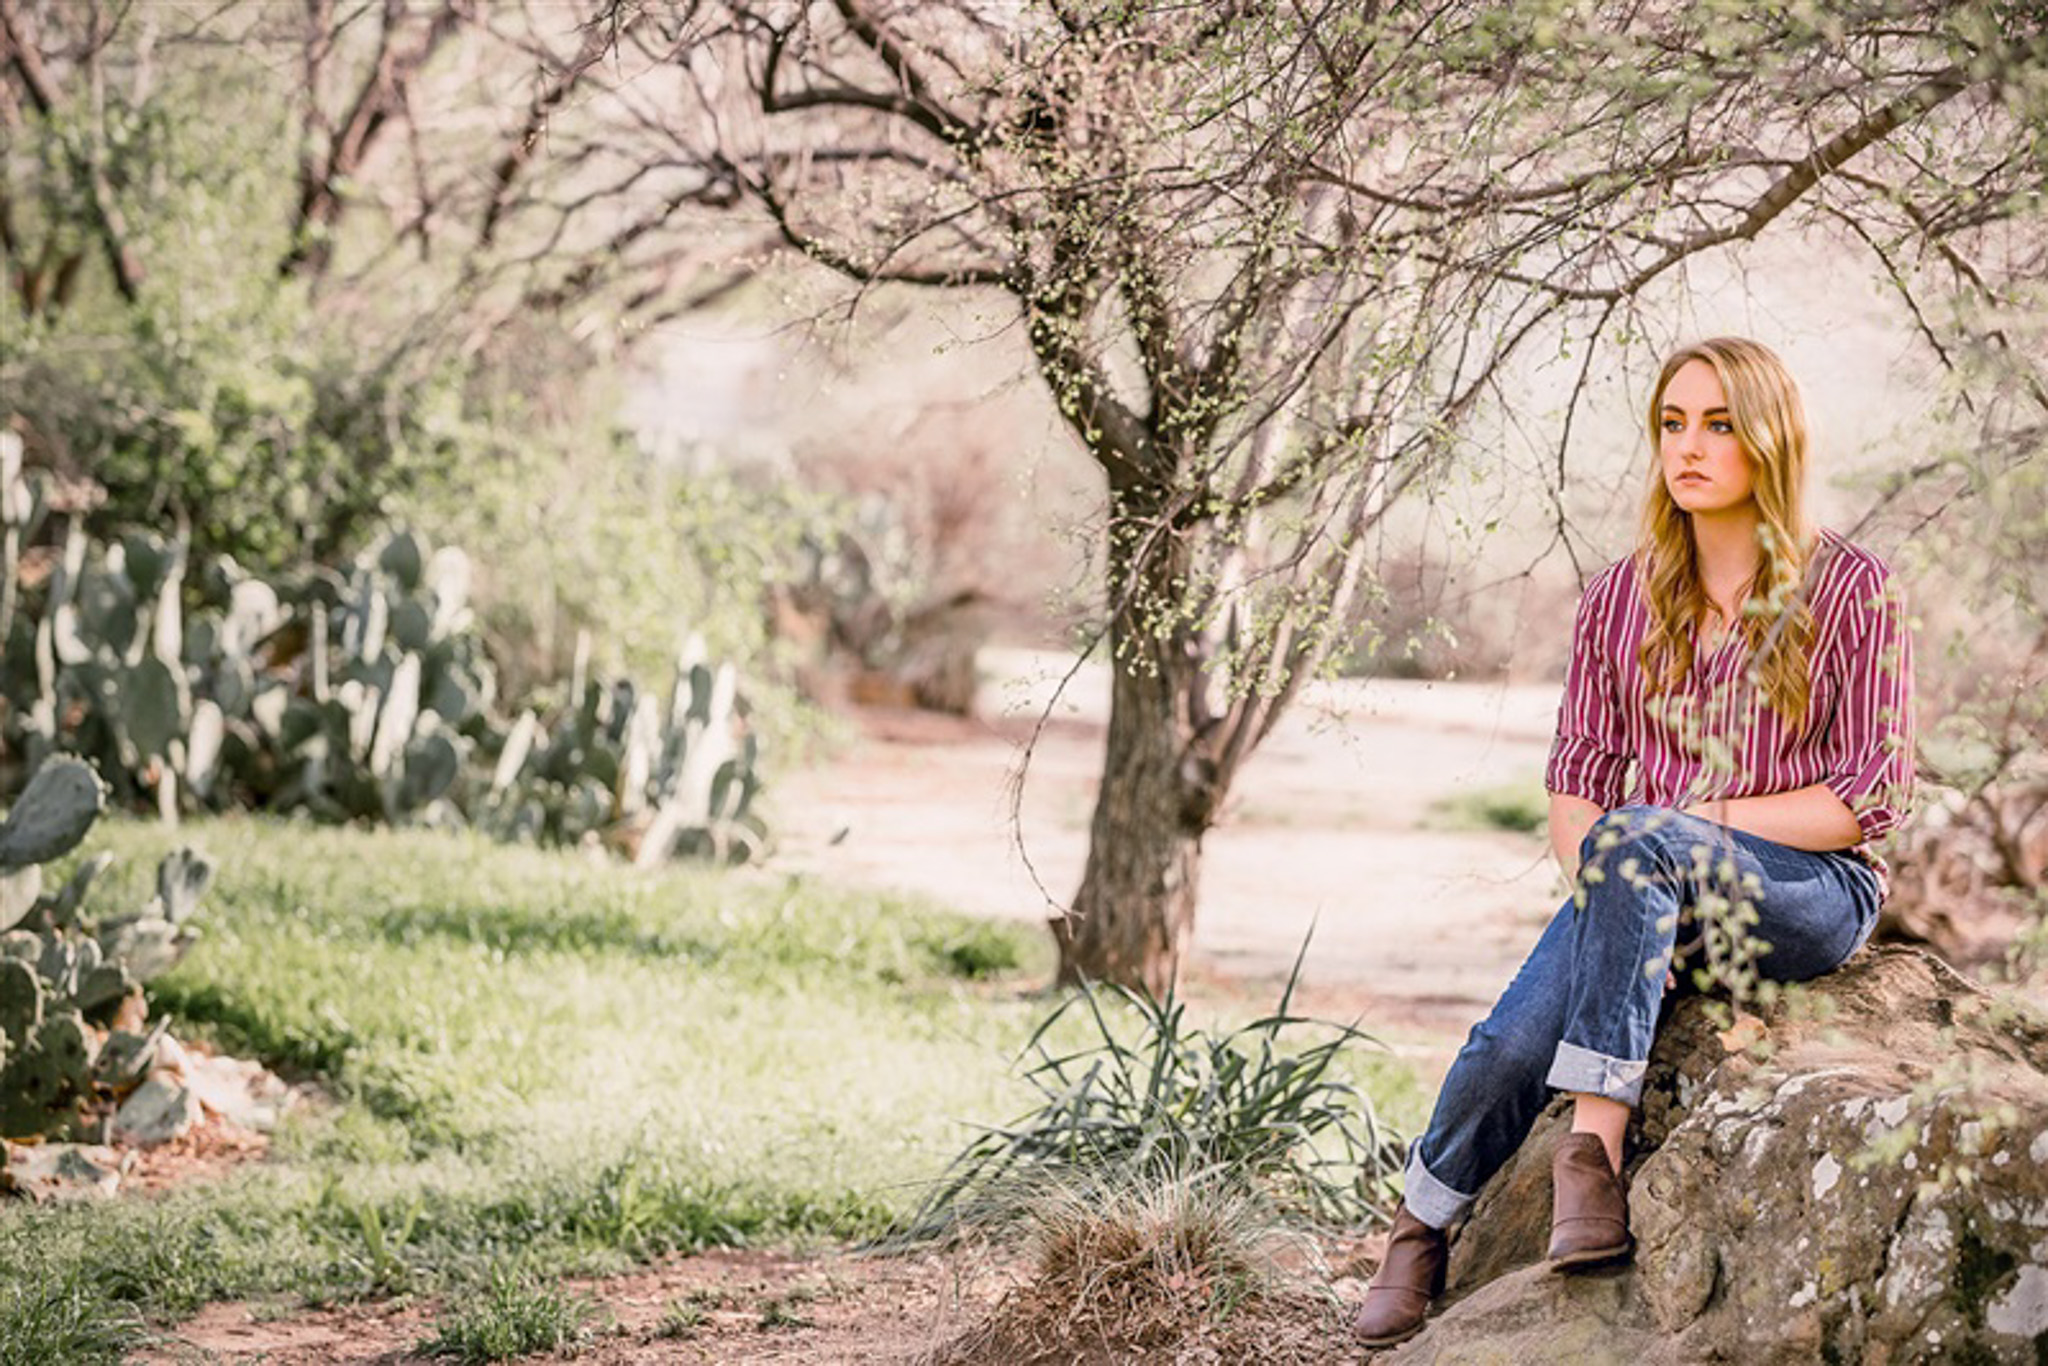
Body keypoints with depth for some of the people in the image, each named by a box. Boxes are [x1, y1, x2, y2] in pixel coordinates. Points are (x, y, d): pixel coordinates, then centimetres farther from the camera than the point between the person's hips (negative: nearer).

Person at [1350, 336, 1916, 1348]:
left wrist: (1694, 819, -13)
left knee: (1633, 841, -37)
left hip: (1812, 893, -3)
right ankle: (1420, 1230, 0)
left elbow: (1873, 797, -6)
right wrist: (1596, 875, -11)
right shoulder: (1620, 599, 10)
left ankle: (1594, 1143, -35)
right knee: (1510, 1045, -26)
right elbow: (1574, 785, 11)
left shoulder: (1850, 591, -2)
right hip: (1647, 894, 3)